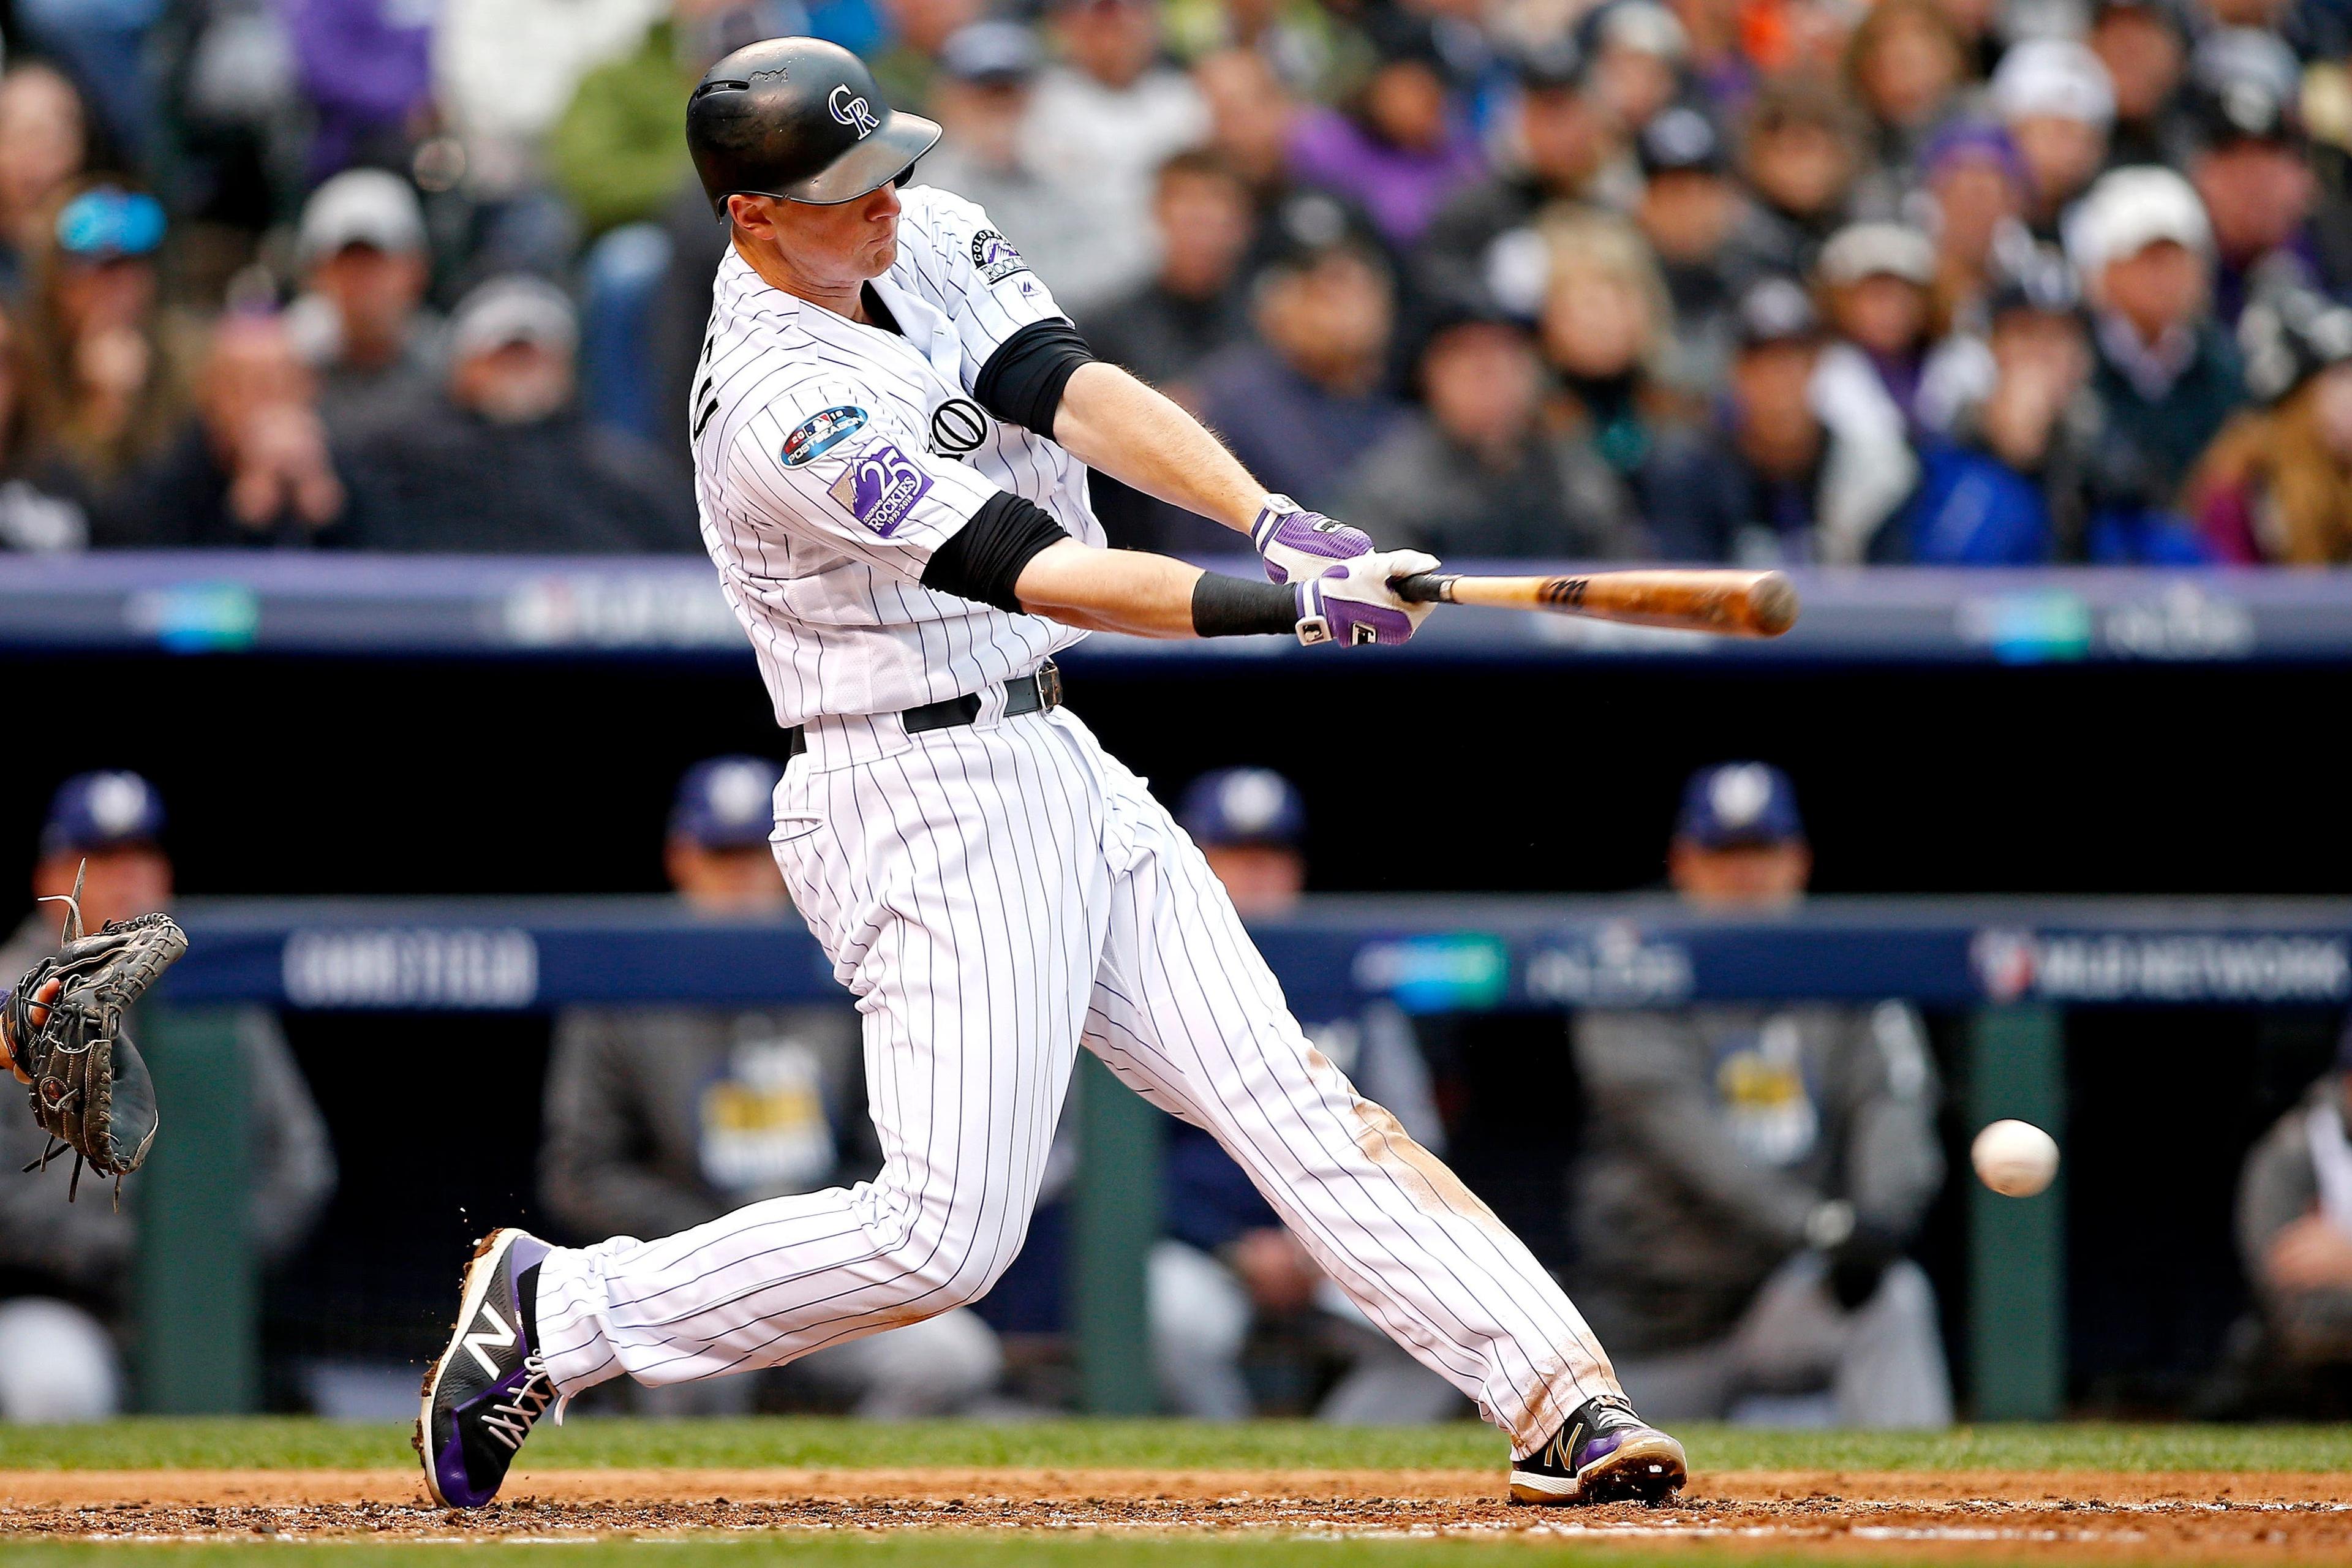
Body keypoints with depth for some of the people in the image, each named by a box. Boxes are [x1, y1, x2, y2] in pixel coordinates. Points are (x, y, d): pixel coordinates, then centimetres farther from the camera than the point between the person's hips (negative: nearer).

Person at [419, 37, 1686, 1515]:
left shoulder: (936, 241, 6)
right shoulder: (780, 409, -20)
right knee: (947, 1234, -12)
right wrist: (1291, 603, -30)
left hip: (1066, 777, 8)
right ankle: (553, 1311, 1)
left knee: (1288, 1098, -1)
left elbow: (1076, 391, -8)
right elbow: (1035, 570, -26)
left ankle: (1561, 1401, -7)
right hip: (929, 801, -8)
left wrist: (1273, 518, -24)